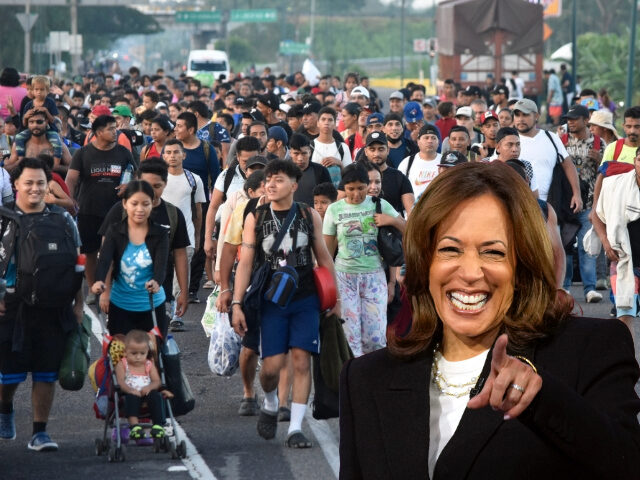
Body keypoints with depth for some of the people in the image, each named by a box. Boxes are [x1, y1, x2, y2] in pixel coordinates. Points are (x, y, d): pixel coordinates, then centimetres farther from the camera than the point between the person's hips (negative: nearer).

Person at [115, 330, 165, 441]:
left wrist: (149, 387, -20)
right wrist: (130, 390, -27)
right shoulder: (122, 365, 8)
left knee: (155, 395, -30)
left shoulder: (149, 365, 15)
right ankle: (134, 425, -50)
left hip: (146, 393, 2)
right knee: (131, 398, -37)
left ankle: (158, 424, -32)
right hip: (130, 393, -2)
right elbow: (120, 382, -7)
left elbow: (157, 381, 4)